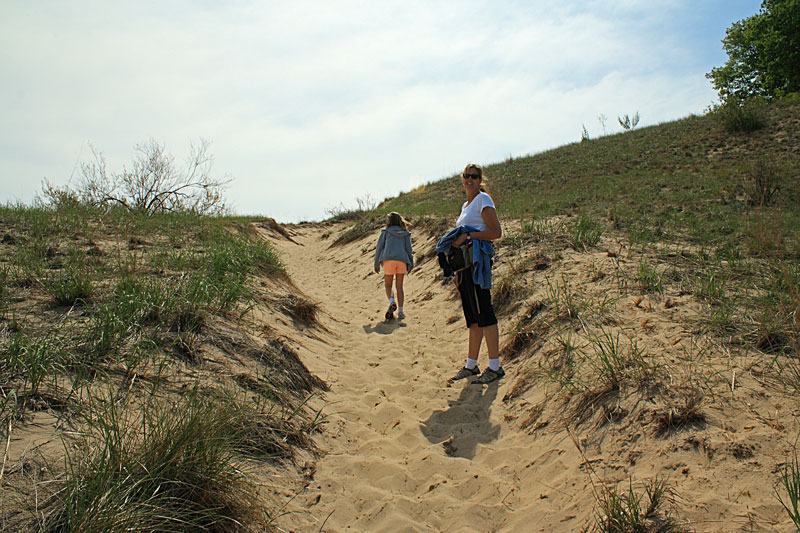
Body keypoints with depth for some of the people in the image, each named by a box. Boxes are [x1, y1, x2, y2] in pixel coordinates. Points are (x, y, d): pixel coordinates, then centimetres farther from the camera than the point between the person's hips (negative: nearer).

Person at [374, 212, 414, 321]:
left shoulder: (385, 232, 12)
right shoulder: (405, 234, 18)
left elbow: (379, 248, 8)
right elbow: (409, 249, 9)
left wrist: (377, 264, 12)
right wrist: (411, 265, 13)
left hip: (388, 259, -2)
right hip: (402, 260, 2)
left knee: (388, 285, 10)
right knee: (399, 286, 9)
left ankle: (392, 302, -19)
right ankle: (400, 311, 1)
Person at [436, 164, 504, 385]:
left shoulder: (483, 200, -4)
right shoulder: (466, 205, 22)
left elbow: (496, 232, -14)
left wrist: (467, 236, -17)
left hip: (477, 261, -9)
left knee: (483, 313, -9)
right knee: (472, 316, 10)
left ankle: (495, 367, -5)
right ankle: (471, 365, 15)